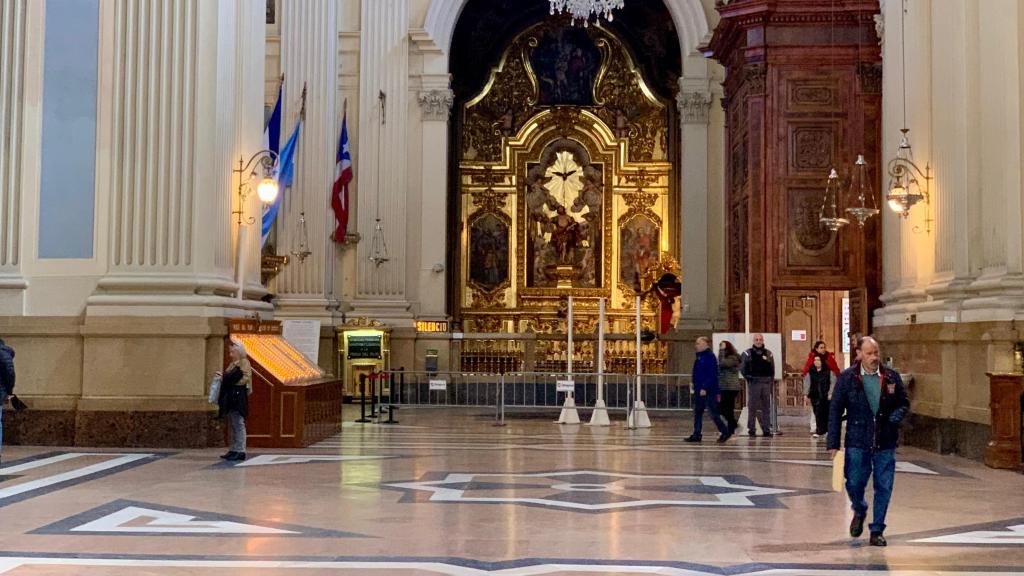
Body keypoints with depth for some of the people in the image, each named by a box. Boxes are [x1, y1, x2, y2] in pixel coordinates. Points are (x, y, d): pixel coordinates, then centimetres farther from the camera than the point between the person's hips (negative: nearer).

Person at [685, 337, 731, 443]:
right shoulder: (699, 357, 14)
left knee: (714, 413, -3)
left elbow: (712, 375, -20)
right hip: (699, 390, 9)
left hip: (708, 391, -9)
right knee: (697, 413, 8)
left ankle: (725, 432, 10)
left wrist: (705, 388, -24)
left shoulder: (710, 357, -14)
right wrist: (695, 384, 15)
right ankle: (696, 435, 12)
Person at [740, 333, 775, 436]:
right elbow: (742, 368, 6)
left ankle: (766, 429, 11)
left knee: (766, 408, 6)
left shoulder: (768, 354, 9)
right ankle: (751, 429, 4)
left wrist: (771, 381, 8)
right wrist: (747, 378, -2)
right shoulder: (747, 354, 1)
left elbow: (772, 369, 14)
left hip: (766, 382, 3)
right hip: (753, 383, -3)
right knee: (752, 407, -2)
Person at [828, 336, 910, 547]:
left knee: (884, 487, 3)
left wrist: (894, 418, -11)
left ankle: (877, 530, 18)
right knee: (854, 483, 3)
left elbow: (904, 403, 12)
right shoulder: (847, 378, -3)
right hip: (857, 442, -1)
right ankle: (859, 511, 36)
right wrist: (833, 443, -6)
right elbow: (835, 410, -2)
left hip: (885, 443, 1)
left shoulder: (891, 377, 2)